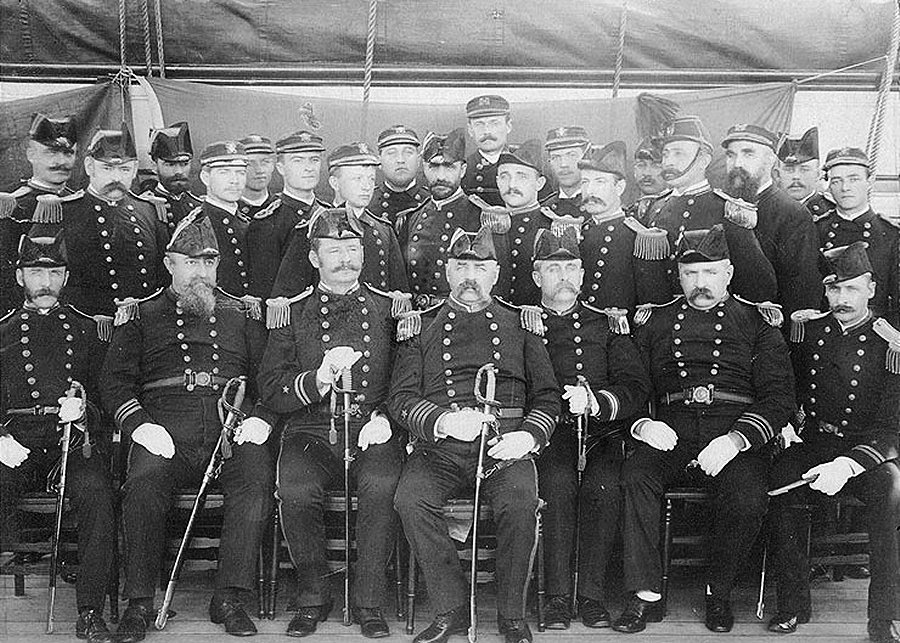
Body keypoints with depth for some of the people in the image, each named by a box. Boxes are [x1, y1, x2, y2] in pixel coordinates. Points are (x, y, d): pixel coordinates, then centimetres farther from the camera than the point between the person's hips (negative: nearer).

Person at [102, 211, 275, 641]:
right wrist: (139, 424, -8)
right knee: (142, 484, -31)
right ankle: (139, 602, -18)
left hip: (233, 425, 1)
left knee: (256, 481, -29)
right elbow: (115, 380, 10)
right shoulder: (141, 315, 19)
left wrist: (262, 418, -4)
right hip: (165, 424, -1)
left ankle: (231, 597, -20)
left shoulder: (242, 314, 23)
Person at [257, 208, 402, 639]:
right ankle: (313, 598, -7)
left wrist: (387, 417, -6)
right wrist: (317, 380, -13)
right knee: (294, 488, -30)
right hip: (311, 430, 0)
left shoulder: (388, 310, 14)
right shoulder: (292, 314, 12)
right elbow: (270, 391, 4)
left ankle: (368, 603, -14)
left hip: (372, 430, 0)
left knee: (382, 485, -32)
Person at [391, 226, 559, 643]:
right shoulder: (421, 327, 15)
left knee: (521, 500, -31)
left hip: (505, 445, 0)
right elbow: (400, 397, 5)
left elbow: (547, 396, 13)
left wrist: (528, 436, -8)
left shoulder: (519, 325, 17)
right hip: (438, 446, 1)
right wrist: (443, 421, -15)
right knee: (410, 498, -28)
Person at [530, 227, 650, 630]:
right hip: (546, 431, -1)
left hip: (601, 431, 1)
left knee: (602, 484, -30)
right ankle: (557, 597, -22)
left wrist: (596, 400, -14)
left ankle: (592, 596, -18)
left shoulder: (607, 325, 17)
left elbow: (637, 387, 5)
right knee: (558, 480, -32)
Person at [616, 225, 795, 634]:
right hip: (670, 429, 1)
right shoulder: (653, 321, 20)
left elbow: (779, 397, 3)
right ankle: (646, 596, -18)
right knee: (635, 477, -29)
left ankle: (719, 592, -2)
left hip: (735, 431, -1)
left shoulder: (757, 321, 14)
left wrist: (734, 440, -14)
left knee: (747, 500, -30)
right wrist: (643, 424, -10)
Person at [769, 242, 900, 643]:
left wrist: (847, 465, -30)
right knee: (777, 481, -29)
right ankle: (794, 603, -15)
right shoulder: (804, 327, 5)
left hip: (867, 447, -3)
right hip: (813, 441, 3)